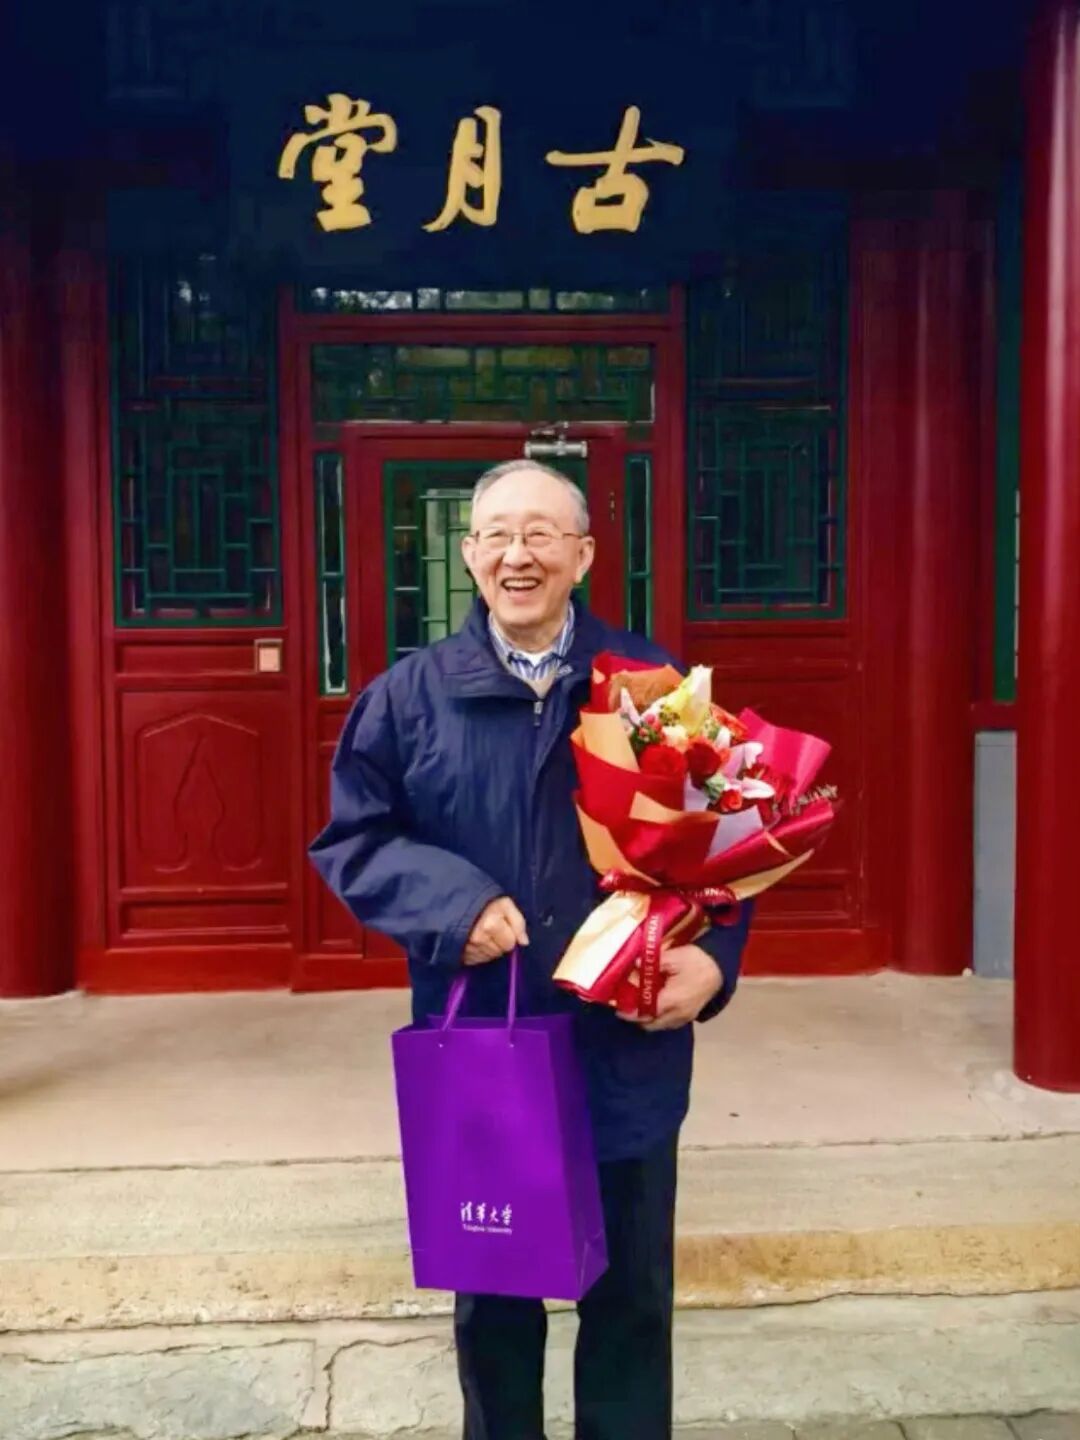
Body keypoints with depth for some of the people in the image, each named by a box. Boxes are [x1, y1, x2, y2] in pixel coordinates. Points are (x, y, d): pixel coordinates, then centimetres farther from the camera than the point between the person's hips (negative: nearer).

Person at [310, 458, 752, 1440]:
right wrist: (450, 902, -15)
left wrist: (714, 955, -15)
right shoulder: (411, 694, -1)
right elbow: (350, 838, 3)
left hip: (628, 1052, 0)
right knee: (491, 1296, 20)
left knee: (632, 1295, 17)